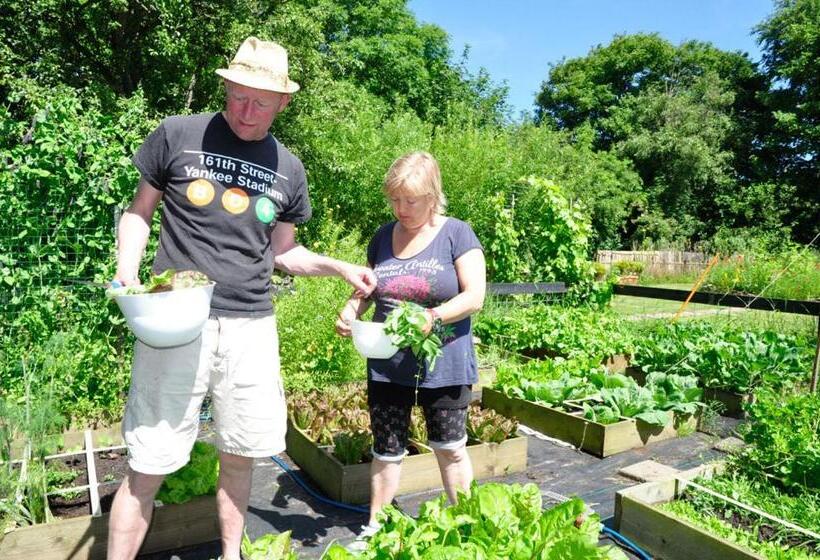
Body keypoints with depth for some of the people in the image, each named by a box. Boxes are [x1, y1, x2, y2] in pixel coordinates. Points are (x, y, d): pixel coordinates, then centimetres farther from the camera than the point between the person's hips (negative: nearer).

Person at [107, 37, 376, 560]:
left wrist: (340, 267, 4)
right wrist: (127, 270, -7)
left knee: (239, 458, 13)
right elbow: (139, 211, 10)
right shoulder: (178, 136, 1)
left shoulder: (289, 170, 9)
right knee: (148, 467, 2)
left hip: (251, 327, 3)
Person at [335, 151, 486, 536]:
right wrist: (350, 309, -6)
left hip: (442, 364, -3)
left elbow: (474, 296, -11)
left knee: (449, 448, 8)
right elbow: (366, 288, 16)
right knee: (386, 450, 13)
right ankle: (375, 527, 31)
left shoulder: (456, 234, -5)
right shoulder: (383, 237, 8)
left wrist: (433, 317, -27)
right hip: (386, 365, 4)